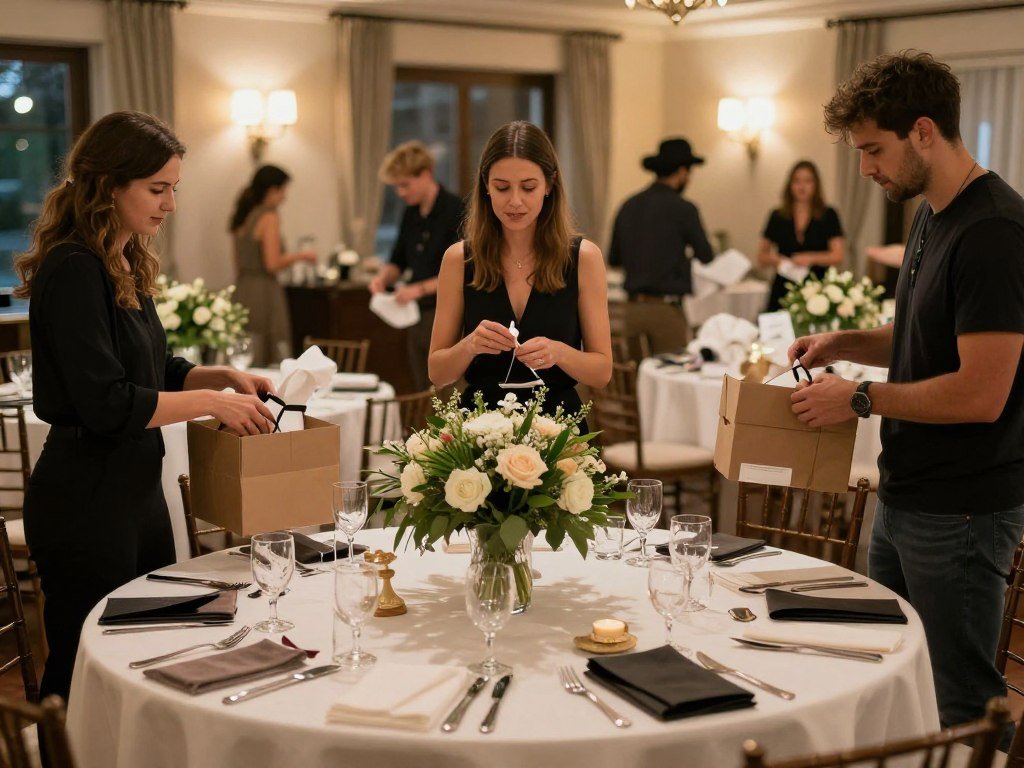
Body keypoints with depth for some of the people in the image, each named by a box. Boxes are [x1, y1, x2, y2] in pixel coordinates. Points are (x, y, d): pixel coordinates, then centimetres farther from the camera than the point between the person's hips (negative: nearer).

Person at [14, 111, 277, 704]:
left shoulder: (127, 265, 10)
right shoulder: (73, 271, -18)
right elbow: (105, 404, -24)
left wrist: (225, 376, 4)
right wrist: (210, 401, -17)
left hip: (136, 489, 10)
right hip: (86, 500, -9)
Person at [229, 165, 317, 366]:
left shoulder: (242, 216, 14)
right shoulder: (269, 216, -10)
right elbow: (273, 264, -16)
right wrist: (300, 256, 0)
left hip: (241, 287, 8)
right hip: (263, 291, -8)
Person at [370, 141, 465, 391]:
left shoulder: (456, 211, -10)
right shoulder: (411, 213, 12)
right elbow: (399, 260, 21)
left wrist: (421, 289, -21)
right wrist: (384, 277, 0)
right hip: (417, 315, 7)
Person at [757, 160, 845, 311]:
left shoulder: (828, 216, 4)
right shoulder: (778, 216, 9)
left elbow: (837, 257, -2)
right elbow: (761, 256, 13)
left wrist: (811, 258, -19)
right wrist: (774, 259, -8)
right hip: (783, 292, 1)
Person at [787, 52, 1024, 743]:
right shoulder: (930, 215, 10)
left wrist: (862, 399, -14)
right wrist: (845, 343, 7)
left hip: (961, 512, -9)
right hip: (903, 498, 10)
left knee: (961, 702, 3)